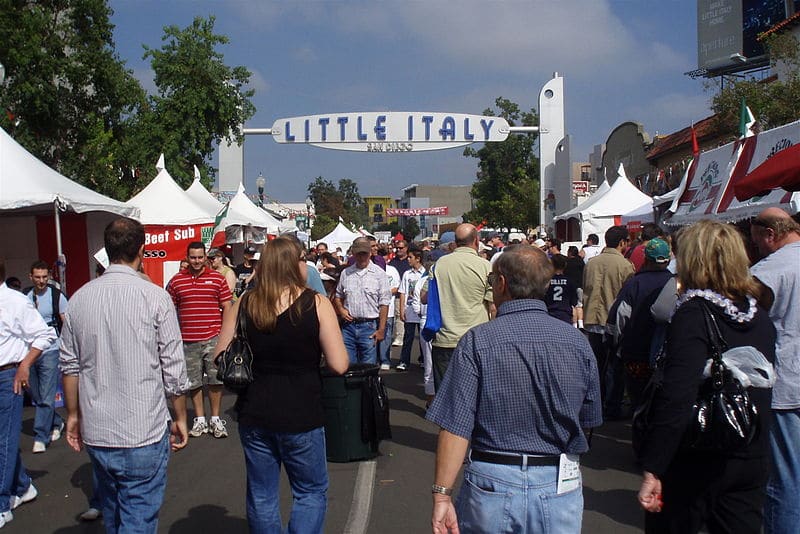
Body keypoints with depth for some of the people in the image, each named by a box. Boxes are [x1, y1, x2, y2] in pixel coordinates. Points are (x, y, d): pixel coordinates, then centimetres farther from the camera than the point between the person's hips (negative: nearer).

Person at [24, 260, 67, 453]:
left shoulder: (57, 296, -3)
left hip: (50, 352, -4)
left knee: (46, 397, -4)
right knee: (36, 397, 12)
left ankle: (41, 437, 2)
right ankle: (56, 423, 31)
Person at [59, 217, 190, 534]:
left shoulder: (80, 298, 1)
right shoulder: (155, 297, -11)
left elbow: (69, 365, 7)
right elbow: (173, 369, -9)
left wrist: (74, 415, 20)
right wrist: (180, 418, 4)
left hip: (96, 433, 5)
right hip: (144, 434, -5)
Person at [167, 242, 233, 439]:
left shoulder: (217, 278, 3)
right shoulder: (176, 281, 6)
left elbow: (227, 308, 5)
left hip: (213, 338, -1)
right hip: (188, 340, 1)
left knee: (215, 380, 2)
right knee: (193, 382, 7)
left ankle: (216, 419, 14)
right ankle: (199, 419, 19)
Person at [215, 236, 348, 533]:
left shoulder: (244, 304, -3)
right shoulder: (316, 304, -12)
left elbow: (220, 358, 0)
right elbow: (339, 365, -14)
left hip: (253, 415, 3)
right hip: (301, 416, -3)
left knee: (261, 495, 17)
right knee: (311, 492, 15)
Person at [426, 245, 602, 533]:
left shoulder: (477, 341, -13)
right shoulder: (578, 342, -5)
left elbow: (456, 426, -17)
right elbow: (589, 420, 5)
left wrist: (441, 495, -11)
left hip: (492, 484, -1)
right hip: (560, 487, 2)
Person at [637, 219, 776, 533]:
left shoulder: (693, 314, -17)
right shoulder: (760, 318, 4)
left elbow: (677, 398, -26)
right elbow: (763, 391, 13)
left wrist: (652, 470, -25)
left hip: (696, 462, -6)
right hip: (752, 461, 6)